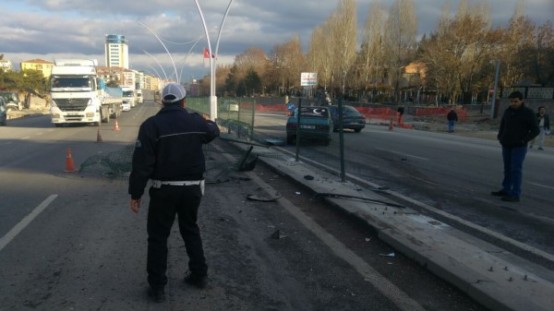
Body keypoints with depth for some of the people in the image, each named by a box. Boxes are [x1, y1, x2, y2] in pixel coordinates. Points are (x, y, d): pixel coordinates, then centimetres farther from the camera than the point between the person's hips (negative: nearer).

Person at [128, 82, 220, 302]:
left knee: (158, 237, 9)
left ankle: (157, 286, 12)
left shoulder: (151, 125, -11)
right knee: (190, 230, 22)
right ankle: (199, 274, 29)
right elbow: (214, 132, 24)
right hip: (192, 188, 4)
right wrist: (209, 121, 47)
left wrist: (135, 193, -7)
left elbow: (141, 163, -14)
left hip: (164, 190, -3)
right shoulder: (196, 122, 0)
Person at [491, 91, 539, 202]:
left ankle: (515, 194, -8)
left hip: (519, 147, -5)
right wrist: (500, 136, 10)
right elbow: (502, 124, 24)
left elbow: (535, 130, -6)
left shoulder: (528, 113, -6)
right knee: (507, 168, 10)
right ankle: (506, 190, 18)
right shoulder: (508, 111, 8)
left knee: (516, 170, -9)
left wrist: (524, 140, -14)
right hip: (506, 145, 5)